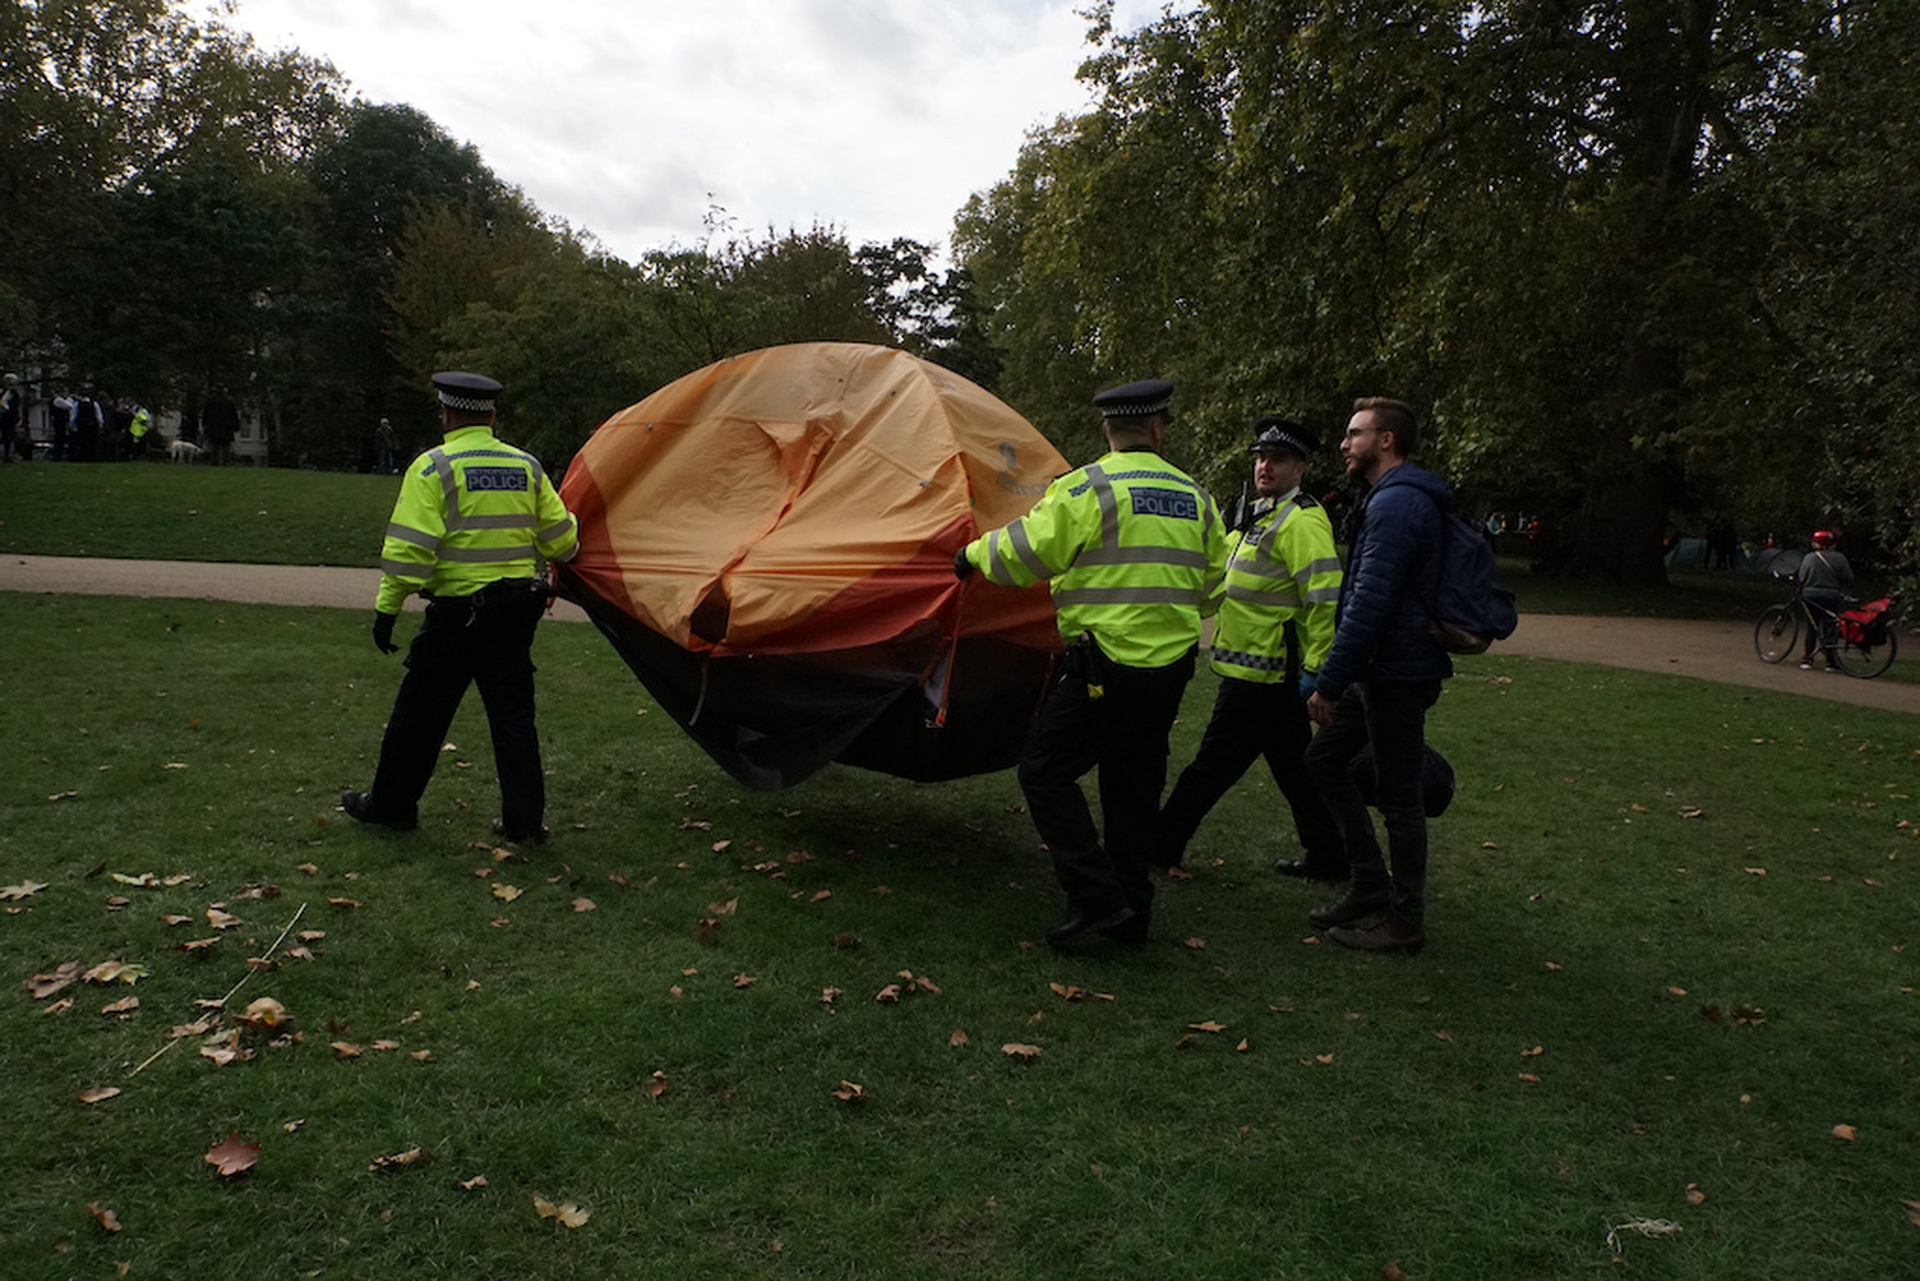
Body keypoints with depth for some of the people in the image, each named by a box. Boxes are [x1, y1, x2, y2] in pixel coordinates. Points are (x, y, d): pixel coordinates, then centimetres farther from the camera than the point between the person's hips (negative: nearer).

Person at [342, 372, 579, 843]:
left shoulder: (433, 467, -9)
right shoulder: (527, 466, 6)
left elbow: (409, 547, -15)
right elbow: (560, 541, 8)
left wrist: (387, 606, -9)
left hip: (457, 611, -4)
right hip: (516, 609, 5)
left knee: (420, 711, 10)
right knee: (513, 714, 10)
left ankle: (390, 804, 24)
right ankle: (524, 818, 12)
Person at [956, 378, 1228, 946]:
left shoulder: (1087, 488, -10)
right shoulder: (1196, 497, 11)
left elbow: (1023, 553, -10)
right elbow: (1211, 586, 22)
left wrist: (974, 553, 9)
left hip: (1109, 662, -7)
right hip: (1172, 666, 7)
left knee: (1046, 771, 1)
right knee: (1134, 786, 16)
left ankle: (1096, 895, -3)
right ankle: (1131, 911, 23)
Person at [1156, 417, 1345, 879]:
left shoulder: (1301, 521, -16)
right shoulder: (1265, 514, 17)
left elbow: (1325, 596, -23)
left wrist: (1315, 667, -24)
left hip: (1261, 673, -10)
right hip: (1264, 671, 10)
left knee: (1215, 763, -1)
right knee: (1295, 765, 15)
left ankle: (1161, 843, 9)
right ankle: (1327, 857, 24)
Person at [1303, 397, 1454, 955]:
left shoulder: (1397, 502, -18)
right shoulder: (1397, 498, 17)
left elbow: (1369, 604, -25)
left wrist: (1328, 683, -22)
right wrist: (1338, 677, 22)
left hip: (1397, 674, -11)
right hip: (1378, 671, 11)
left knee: (1398, 797, 0)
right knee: (1324, 758, 15)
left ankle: (1404, 920, 14)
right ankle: (1370, 887, 23)